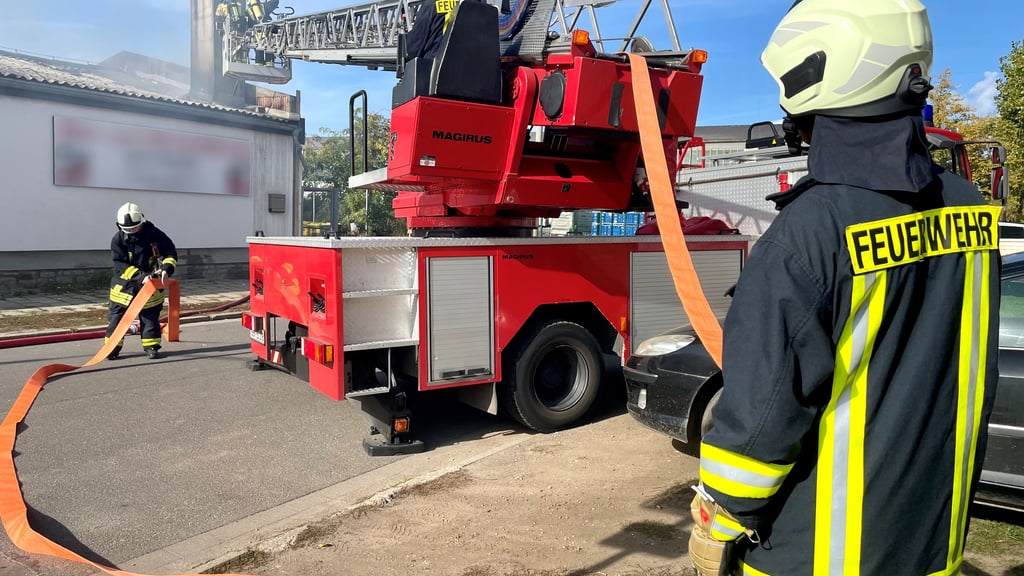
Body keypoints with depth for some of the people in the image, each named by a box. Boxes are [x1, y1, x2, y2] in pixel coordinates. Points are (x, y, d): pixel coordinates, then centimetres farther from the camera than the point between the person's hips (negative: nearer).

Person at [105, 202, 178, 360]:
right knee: (117, 315, 3)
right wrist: (141, 276, -27)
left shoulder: (154, 234, -9)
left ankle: (151, 346, 15)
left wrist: (166, 269, -25)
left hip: (151, 284, 0)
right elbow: (120, 266, -14)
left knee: (150, 315, 5)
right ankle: (113, 346, 15)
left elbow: (171, 253, -5)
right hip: (124, 285, 0)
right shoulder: (118, 240, -9)